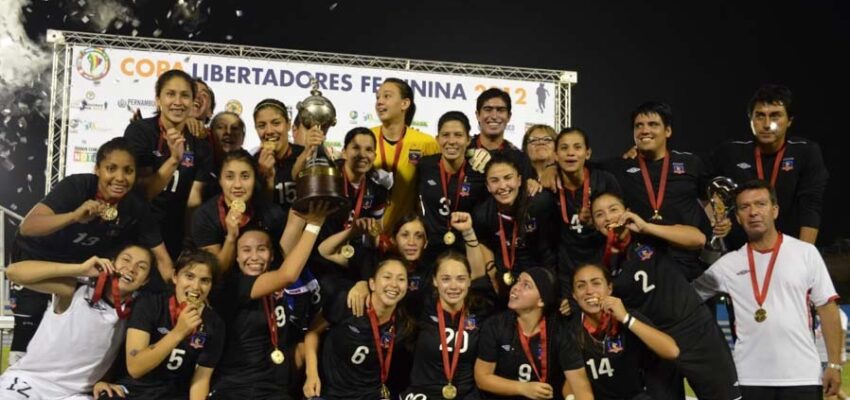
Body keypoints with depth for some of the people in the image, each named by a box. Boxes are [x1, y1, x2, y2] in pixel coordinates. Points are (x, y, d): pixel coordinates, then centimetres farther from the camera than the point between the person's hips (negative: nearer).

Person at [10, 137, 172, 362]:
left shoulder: (136, 206, -24)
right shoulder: (76, 186, -34)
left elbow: (161, 256, -20)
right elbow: (27, 226, -45)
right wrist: (75, 216, -61)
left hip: (81, 261, 3)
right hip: (36, 255, -3)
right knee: (29, 323, -8)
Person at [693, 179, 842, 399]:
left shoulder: (806, 252, 2)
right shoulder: (728, 264, 4)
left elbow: (827, 307, 2)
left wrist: (834, 364, -2)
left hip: (802, 376, -1)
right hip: (749, 378, 1)